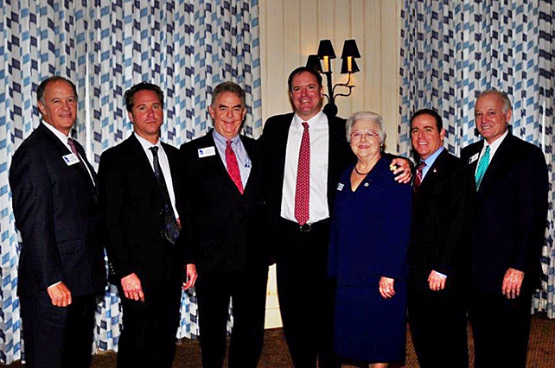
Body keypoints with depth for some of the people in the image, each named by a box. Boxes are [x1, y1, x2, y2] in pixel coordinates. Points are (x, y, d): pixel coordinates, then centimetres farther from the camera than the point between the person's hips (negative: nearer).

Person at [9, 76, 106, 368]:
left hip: (83, 280, 9)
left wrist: (95, 272, 15)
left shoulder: (74, 148, 15)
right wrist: (53, 281, -21)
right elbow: (33, 224, -18)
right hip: (53, 285, -9)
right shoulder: (32, 152, -13)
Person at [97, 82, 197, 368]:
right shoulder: (116, 159, -5)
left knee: (166, 343, 13)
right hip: (140, 267, -5)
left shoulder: (174, 156, 13)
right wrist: (125, 272, -16)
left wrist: (189, 258, 10)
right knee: (137, 344, 1)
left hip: (174, 264, 6)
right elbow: (111, 220, -10)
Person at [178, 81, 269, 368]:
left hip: (254, 259, 3)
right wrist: (189, 256, -9)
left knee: (251, 331, 12)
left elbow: (267, 198, 10)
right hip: (212, 259, -3)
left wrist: (268, 247, 1)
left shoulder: (257, 151, 9)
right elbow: (185, 208, -3)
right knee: (212, 331, 11)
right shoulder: (192, 152, 0)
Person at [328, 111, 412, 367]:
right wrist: (333, 270, 9)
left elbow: (398, 229, -13)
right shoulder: (345, 176, 13)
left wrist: (389, 273, -19)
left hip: (381, 276, -5)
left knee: (379, 343, 2)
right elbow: (337, 227, 14)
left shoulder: (393, 175, -5)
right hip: (348, 275, 6)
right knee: (354, 338, 10)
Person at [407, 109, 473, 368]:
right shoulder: (416, 172, 16)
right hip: (415, 275, 7)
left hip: (444, 277, -7)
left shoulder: (456, 169, -7)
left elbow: (460, 222, -15)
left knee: (450, 346, 4)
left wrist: (442, 269, -17)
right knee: (422, 341, 14)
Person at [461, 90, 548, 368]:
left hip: (509, 273, -5)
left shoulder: (527, 155, -6)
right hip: (474, 271, 6)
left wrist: (519, 267, -17)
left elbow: (534, 216, -12)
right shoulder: (469, 154, 12)